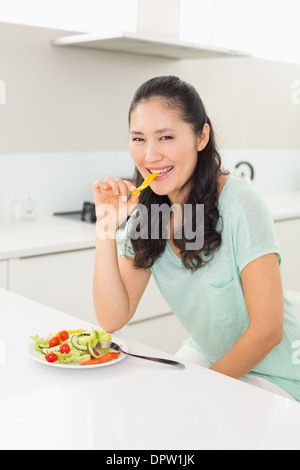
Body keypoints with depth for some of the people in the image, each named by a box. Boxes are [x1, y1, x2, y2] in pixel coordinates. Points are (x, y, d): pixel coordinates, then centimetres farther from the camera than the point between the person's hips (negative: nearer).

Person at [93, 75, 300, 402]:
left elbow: (267, 329, -21)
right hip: (204, 357, 6)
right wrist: (106, 229, -19)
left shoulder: (240, 204, -24)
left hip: (268, 372, -5)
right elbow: (113, 319, -10)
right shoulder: (145, 210, -5)